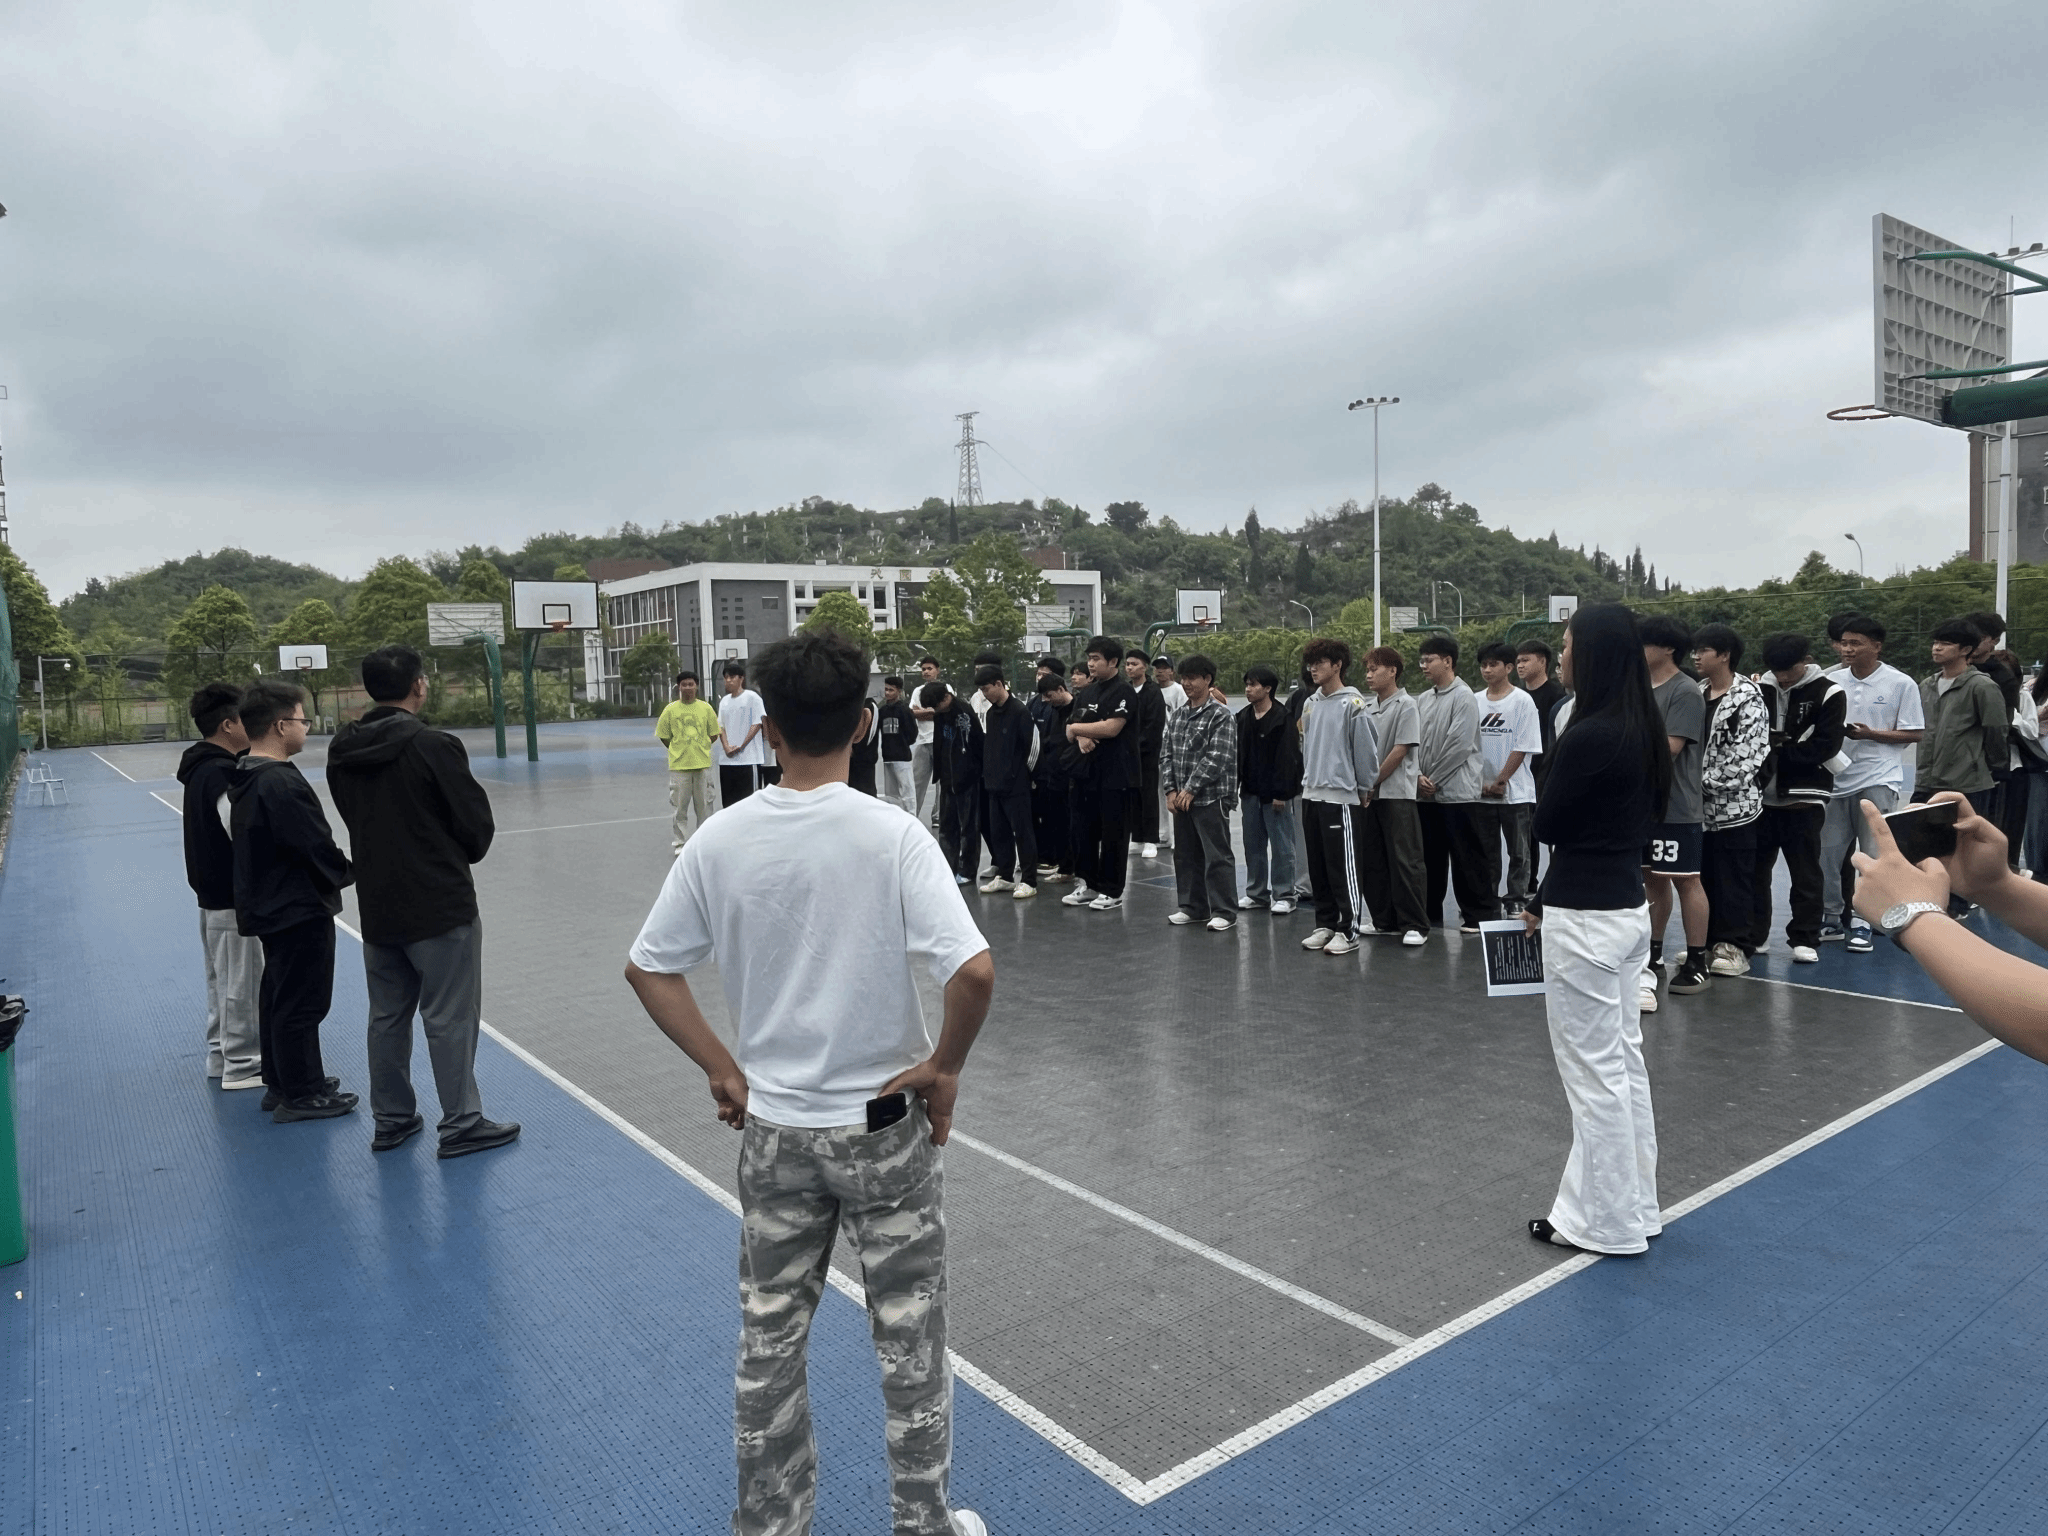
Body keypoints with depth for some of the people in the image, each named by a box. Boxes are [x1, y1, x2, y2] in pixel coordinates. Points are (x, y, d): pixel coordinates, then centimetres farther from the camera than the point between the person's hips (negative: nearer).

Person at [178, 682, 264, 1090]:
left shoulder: (201, 768, 10)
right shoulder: (221, 773, -22)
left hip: (212, 892, 10)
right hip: (233, 896, -10)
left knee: (222, 980, 19)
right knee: (242, 983, 0)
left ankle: (221, 1054, 29)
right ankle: (242, 1065, 8)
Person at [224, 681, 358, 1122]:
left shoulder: (245, 779, 8)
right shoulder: (282, 783, -23)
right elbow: (318, 849, -23)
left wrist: (337, 871, 13)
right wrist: (348, 873, -3)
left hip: (269, 905, 10)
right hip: (300, 909, -10)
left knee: (278, 995, 19)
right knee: (301, 1003, -1)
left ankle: (281, 1082, 31)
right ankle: (301, 1095, 8)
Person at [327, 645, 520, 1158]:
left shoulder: (342, 752, 1)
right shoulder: (433, 746, -18)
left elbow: (357, 818, 11)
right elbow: (478, 824, -13)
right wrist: (461, 857, 7)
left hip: (377, 906, 7)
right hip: (441, 906, -6)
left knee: (387, 1015, 17)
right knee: (450, 1018, 2)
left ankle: (391, 1119, 27)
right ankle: (461, 1124, 9)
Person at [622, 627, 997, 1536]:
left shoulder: (721, 838, -7)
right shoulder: (891, 836, -18)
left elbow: (647, 968, 0)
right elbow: (974, 971, -27)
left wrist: (724, 1072, 5)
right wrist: (945, 1066, -11)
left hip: (772, 1126, 3)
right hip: (884, 1126, -3)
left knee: (768, 1343, 19)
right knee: (909, 1345, 15)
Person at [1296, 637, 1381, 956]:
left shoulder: (1353, 704, -10)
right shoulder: (1310, 704, 12)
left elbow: (1366, 749, -8)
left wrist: (1364, 788, -2)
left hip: (1341, 796, -7)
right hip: (1311, 795, 7)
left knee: (1344, 868, -3)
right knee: (1318, 867, 12)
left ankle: (1349, 930, 5)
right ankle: (1325, 924, 22)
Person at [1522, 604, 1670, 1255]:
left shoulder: (1588, 737, -22)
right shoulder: (1643, 731, 7)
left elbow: (1548, 825, -11)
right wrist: (1546, 901, 15)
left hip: (1586, 919, -9)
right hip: (1626, 907, 10)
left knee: (1594, 1071, 3)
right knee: (1624, 1061, 18)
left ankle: (1605, 1222, 16)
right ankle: (1635, 1207, 31)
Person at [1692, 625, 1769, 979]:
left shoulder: (1748, 699, -11)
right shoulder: (1697, 694, 10)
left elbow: (1743, 758, -17)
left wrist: (1706, 780, -14)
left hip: (1733, 806, -7)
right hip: (1699, 806, 7)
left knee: (1732, 881, 0)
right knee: (1701, 878, 12)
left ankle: (1733, 947, 9)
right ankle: (1707, 943, 22)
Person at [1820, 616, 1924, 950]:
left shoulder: (1901, 684, -3)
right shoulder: (1832, 680, 7)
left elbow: (1913, 733, -4)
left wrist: (1870, 734, -16)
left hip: (1879, 780, -4)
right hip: (1836, 779, 4)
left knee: (1873, 857, -1)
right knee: (1827, 853, 6)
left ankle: (1861, 922, 9)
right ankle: (1833, 918, 19)